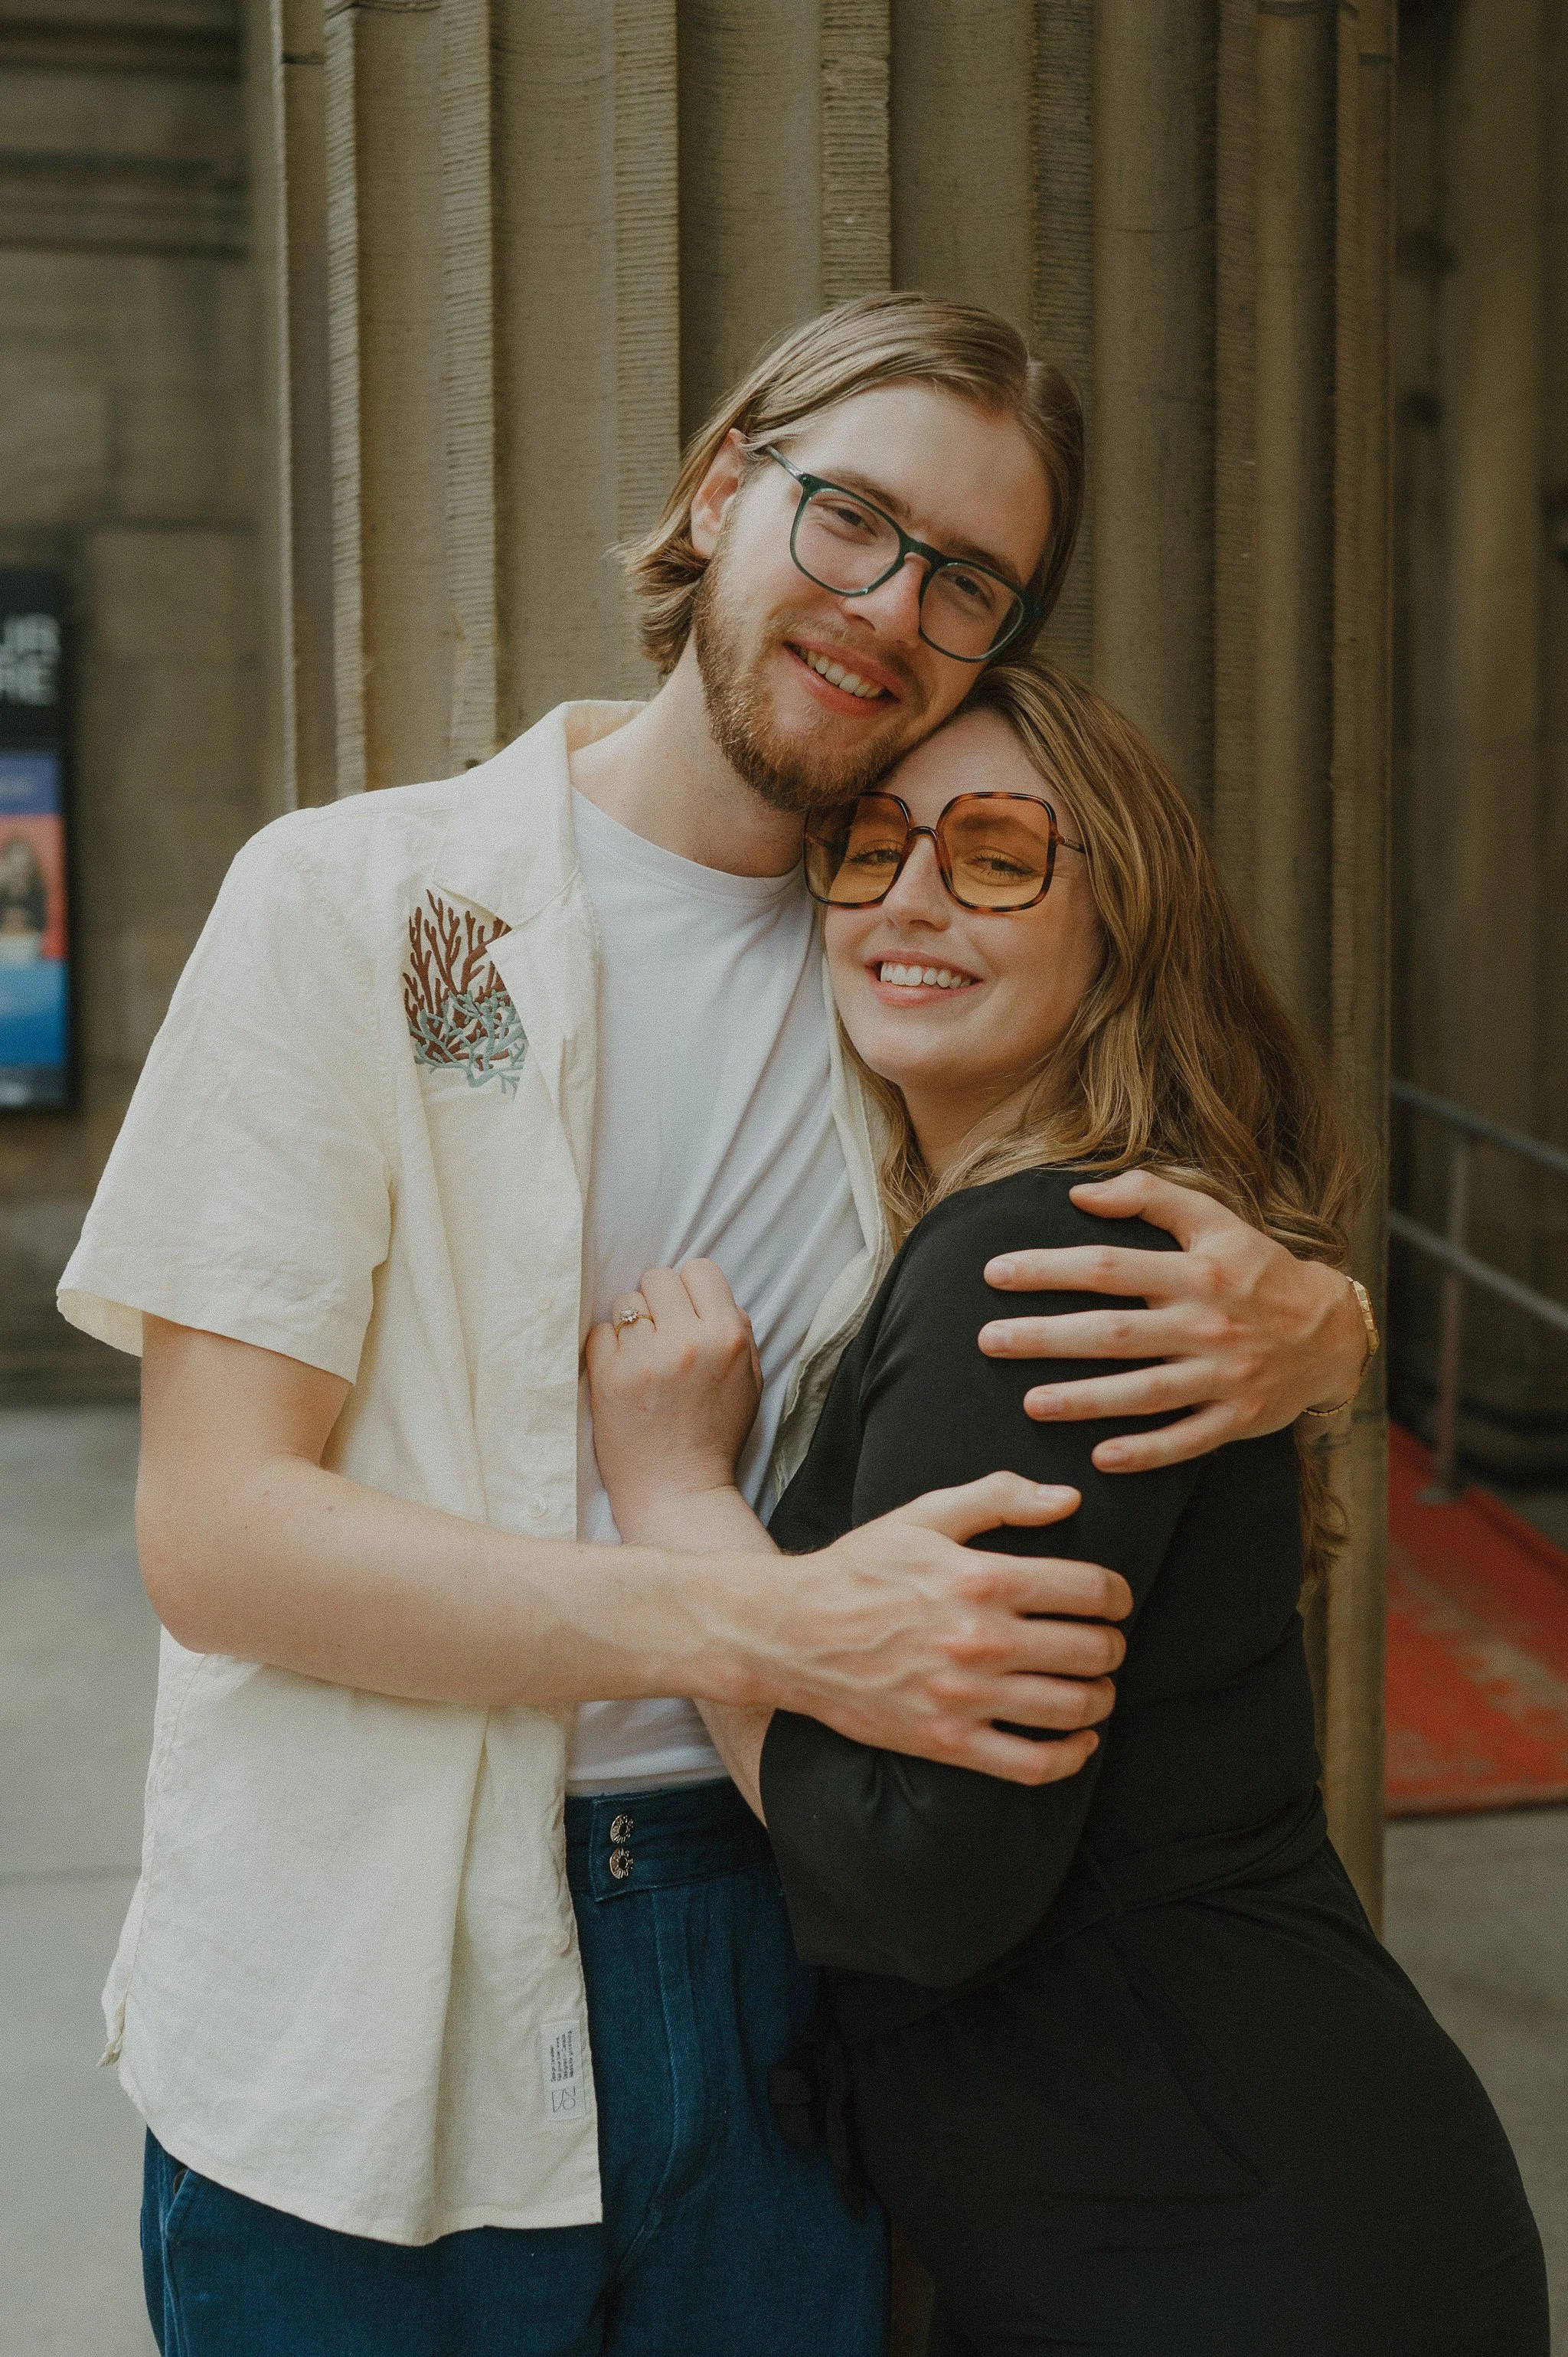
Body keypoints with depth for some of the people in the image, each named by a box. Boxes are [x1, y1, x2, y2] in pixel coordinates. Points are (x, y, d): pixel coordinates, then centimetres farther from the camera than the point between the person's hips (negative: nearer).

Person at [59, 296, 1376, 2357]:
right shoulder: (351, 901, -8)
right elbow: (213, 1530, -14)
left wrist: (1308, 1327, -14)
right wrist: (769, 1626, -25)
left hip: (769, 1963, 4)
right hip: (360, 2038, -3)